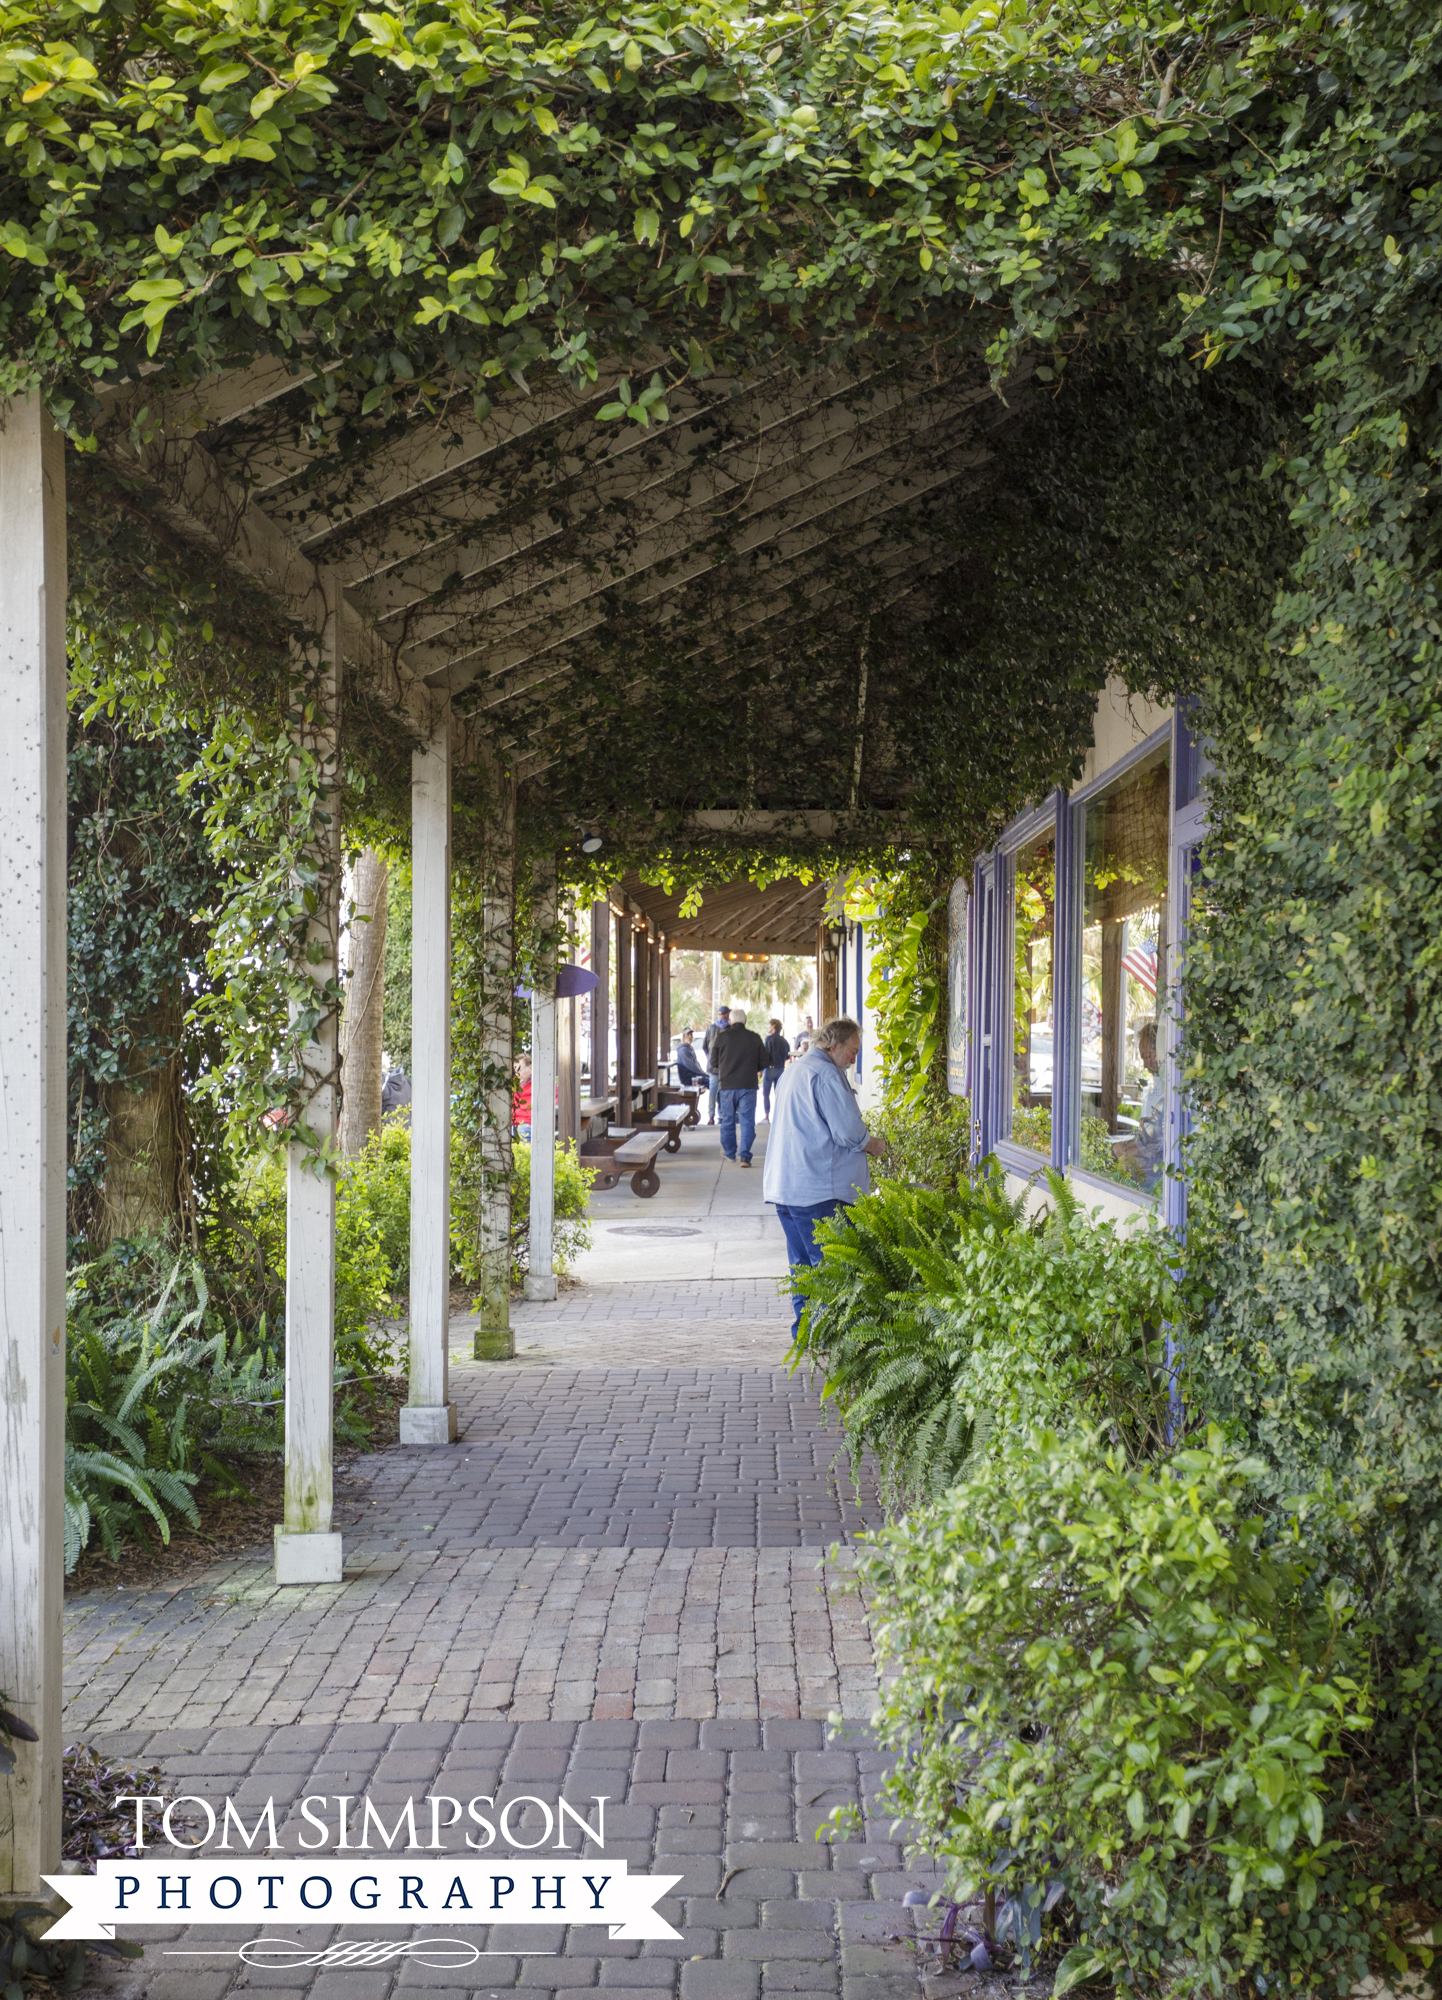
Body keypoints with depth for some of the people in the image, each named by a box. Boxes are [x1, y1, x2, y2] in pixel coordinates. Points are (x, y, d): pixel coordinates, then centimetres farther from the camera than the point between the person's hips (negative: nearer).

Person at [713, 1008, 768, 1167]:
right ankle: (744, 1155, -10)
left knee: (728, 1120, 15)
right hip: (748, 1085, 0)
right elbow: (763, 1062, 5)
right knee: (747, 1121, 0)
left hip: (727, 1085, 0)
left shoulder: (721, 1037, -3)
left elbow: (714, 1061, 5)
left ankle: (729, 1152, 26)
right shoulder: (755, 1038, -1)